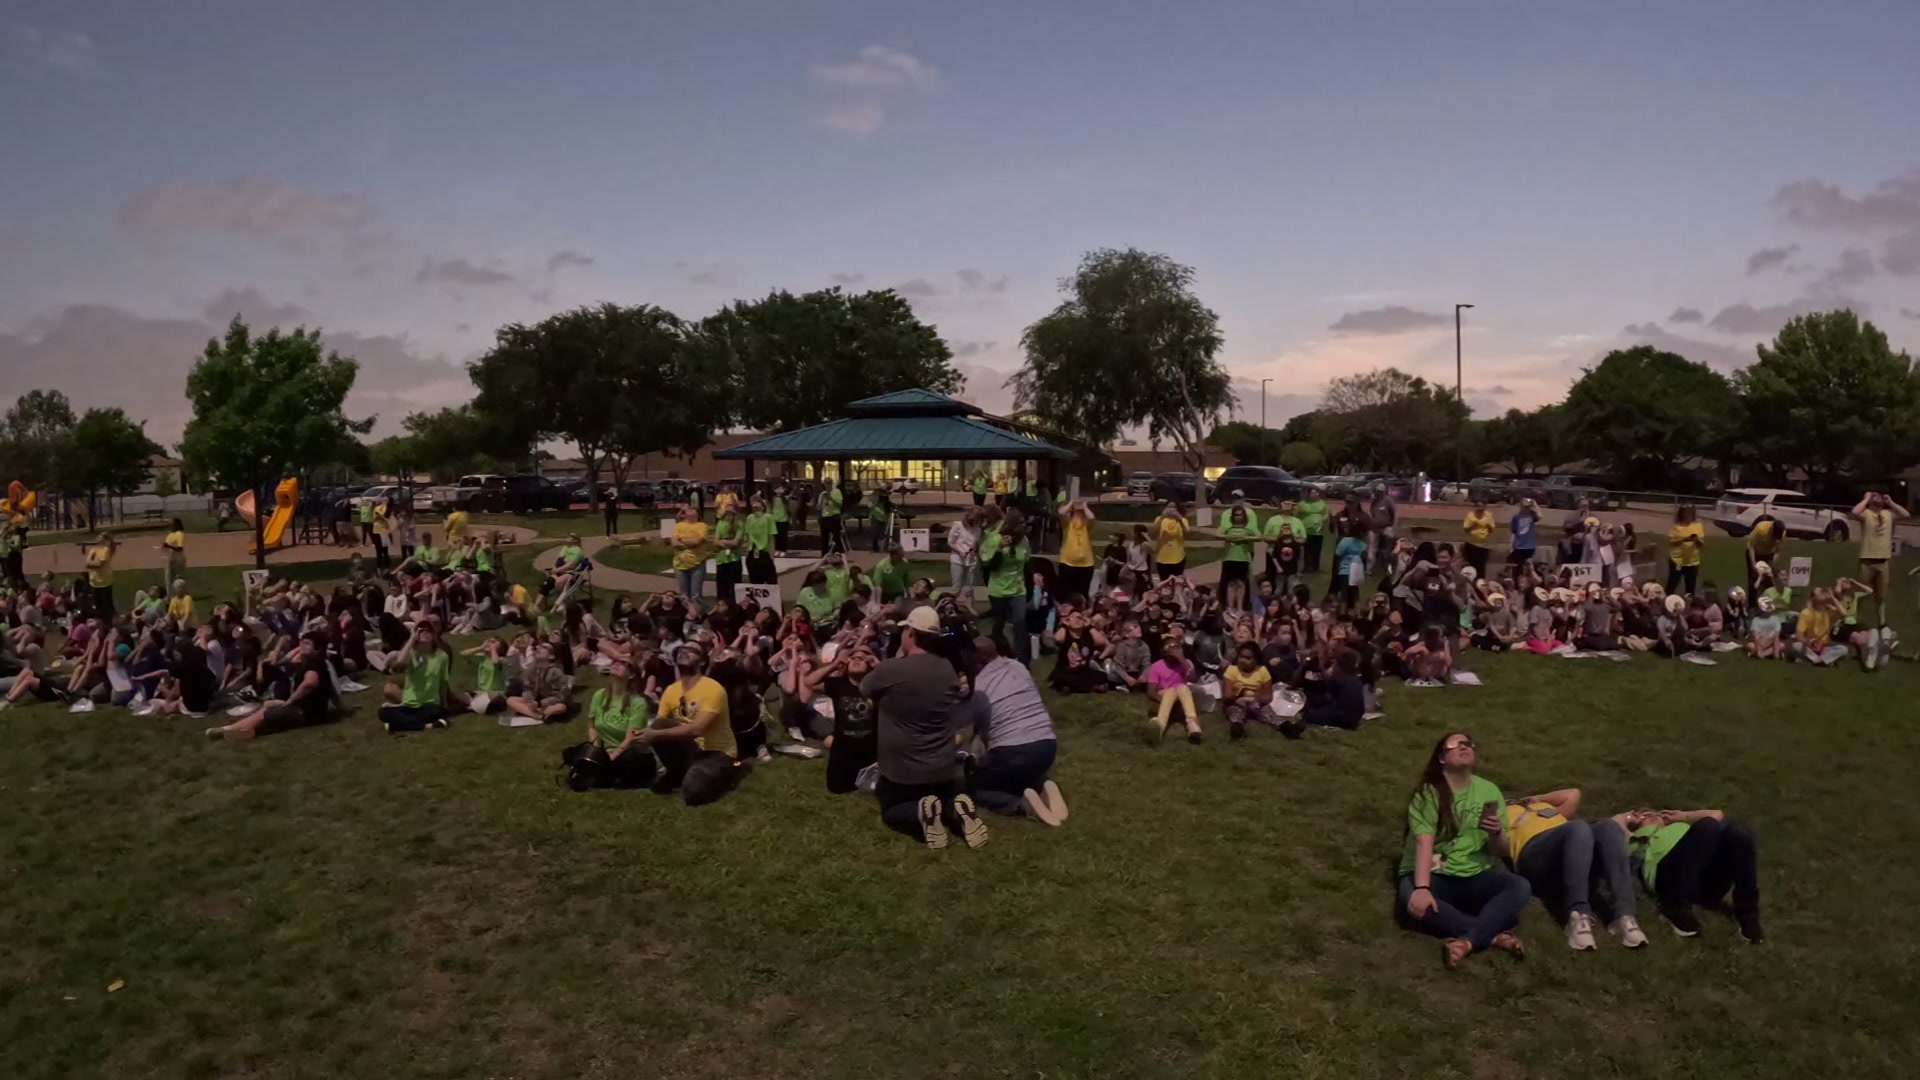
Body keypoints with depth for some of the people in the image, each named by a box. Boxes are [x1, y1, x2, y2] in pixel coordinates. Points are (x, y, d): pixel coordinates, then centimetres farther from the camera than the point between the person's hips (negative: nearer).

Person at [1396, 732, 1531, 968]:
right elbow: (1424, 842, -19)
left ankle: (1467, 941, -36)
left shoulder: (1488, 790, 6)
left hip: (1475, 876, 3)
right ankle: (1495, 935, -29)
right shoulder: (1428, 792, -6)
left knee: (1520, 886, -26)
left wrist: (1497, 833, -20)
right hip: (1434, 875, -3)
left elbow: (1498, 849, 4)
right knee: (1413, 899, -36)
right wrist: (1422, 887, -34)